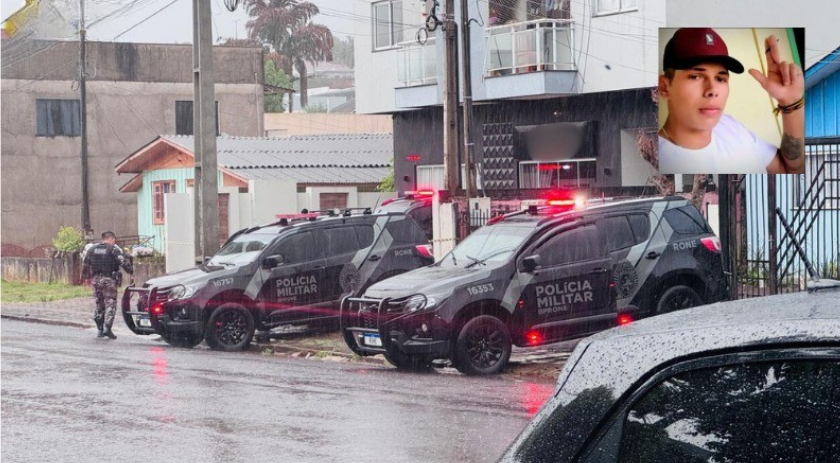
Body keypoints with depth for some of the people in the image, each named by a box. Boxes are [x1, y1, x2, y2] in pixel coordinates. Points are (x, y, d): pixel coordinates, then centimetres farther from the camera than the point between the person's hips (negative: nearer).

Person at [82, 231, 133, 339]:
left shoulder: (92, 250, 11)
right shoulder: (113, 249, -6)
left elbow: (85, 265, 15)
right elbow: (123, 262, -15)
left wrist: (88, 276, 26)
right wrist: (131, 272, -5)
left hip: (96, 279, 5)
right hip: (109, 280, -5)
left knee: (99, 305, 15)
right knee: (110, 304, -2)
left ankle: (100, 330, 15)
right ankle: (107, 327, -14)